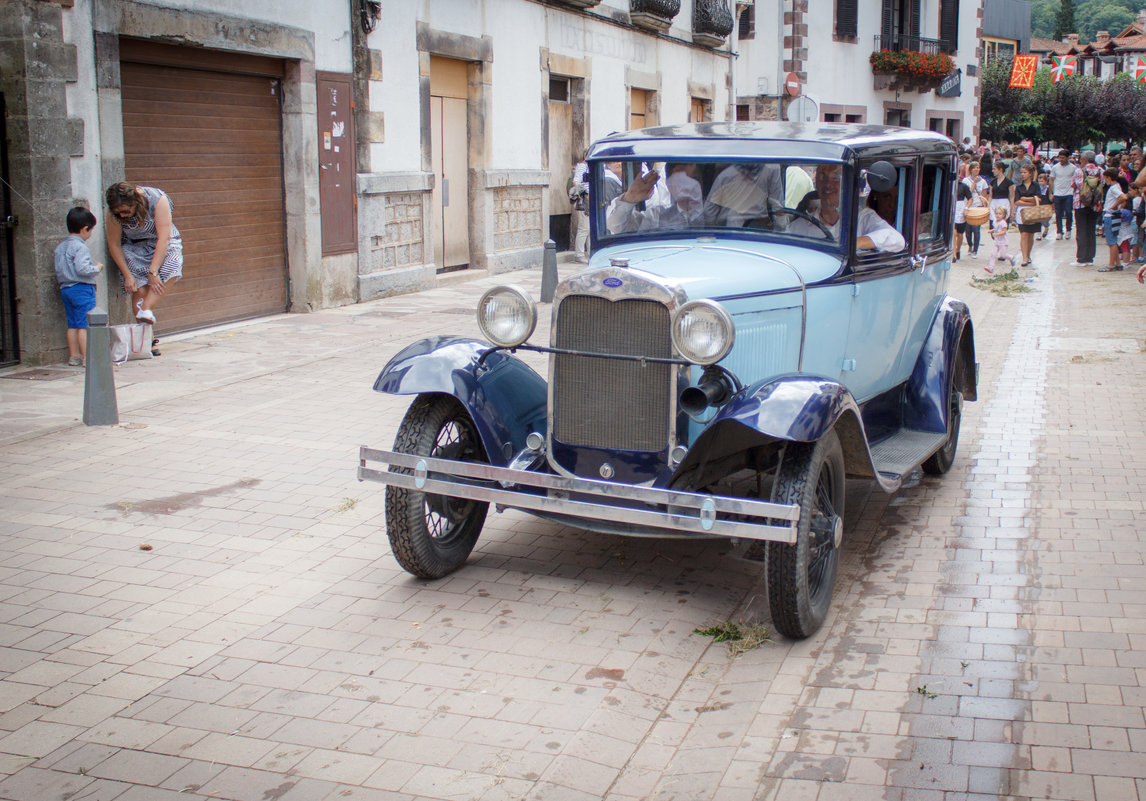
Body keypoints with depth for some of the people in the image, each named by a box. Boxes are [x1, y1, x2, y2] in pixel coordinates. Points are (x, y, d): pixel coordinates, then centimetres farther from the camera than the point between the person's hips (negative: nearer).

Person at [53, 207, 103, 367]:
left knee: (72, 324, 13)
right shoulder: (80, 247, -15)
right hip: (82, 288, -9)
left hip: (65, 288, 9)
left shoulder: (60, 247, 13)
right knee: (85, 324, -7)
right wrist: (97, 268, -8)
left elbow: (58, 271, 13)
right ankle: (87, 357, -8)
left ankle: (74, 356, 16)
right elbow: (82, 268, -24)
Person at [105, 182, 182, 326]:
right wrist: (127, 275, -17)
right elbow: (114, 245, -10)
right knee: (140, 290, -19)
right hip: (134, 246, 1)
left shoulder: (158, 199, -29)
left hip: (162, 244, -1)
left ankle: (146, 309, -31)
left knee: (171, 267, -34)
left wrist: (153, 272, -33)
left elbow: (164, 238, -30)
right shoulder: (115, 213, -20)